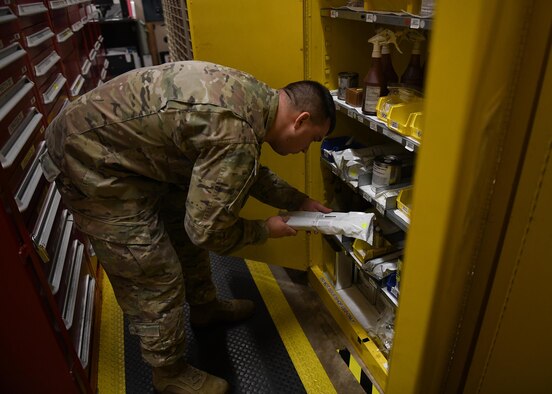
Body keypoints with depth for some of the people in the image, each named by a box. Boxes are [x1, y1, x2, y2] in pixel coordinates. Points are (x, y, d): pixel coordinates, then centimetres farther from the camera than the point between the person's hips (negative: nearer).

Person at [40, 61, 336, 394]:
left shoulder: (254, 96, -1)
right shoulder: (237, 137, -31)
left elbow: (251, 173, 15)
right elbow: (210, 231, -22)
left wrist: (300, 201, 12)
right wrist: (264, 231, -5)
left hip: (133, 146, 10)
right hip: (93, 165, -9)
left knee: (187, 229, 19)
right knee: (156, 280, -3)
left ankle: (205, 308, 43)